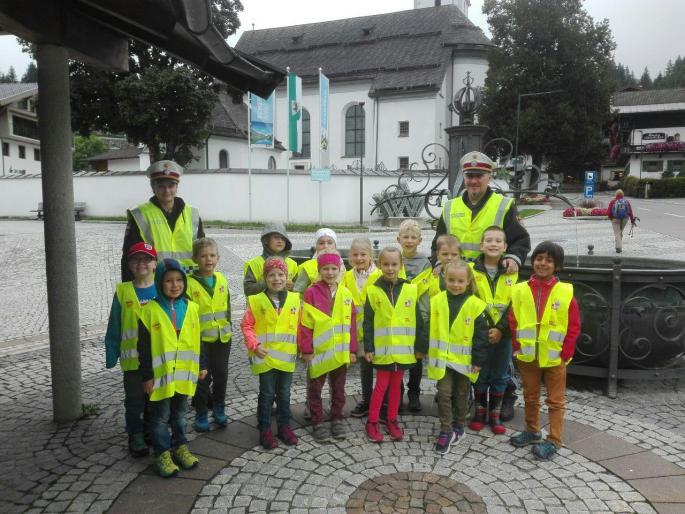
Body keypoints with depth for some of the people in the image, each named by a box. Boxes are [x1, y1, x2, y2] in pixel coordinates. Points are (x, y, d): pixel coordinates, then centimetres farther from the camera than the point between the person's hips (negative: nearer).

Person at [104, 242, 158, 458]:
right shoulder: (123, 291, -4)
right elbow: (114, 327, -1)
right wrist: (111, 355, -2)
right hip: (132, 357, -1)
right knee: (134, 400, 9)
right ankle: (136, 437, 26)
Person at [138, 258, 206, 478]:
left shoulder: (191, 307, 1)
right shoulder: (150, 310, -11)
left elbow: (197, 339, 9)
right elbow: (144, 346, -8)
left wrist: (202, 365, 10)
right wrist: (147, 375, -8)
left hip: (185, 372, 4)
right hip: (161, 374, -3)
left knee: (180, 413, 18)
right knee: (161, 416, 9)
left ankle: (180, 447, 32)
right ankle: (163, 453, 21)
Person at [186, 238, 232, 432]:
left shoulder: (222, 279, 4)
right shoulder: (190, 283, -11)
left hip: (222, 337, 4)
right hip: (200, 339, -4)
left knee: (221, 374, 13)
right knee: (202, 378, 6)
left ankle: (219, 409, 31)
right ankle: (201, 415, 21)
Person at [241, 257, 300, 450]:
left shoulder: (294, 299, -1)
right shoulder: (256, 301, -8)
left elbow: (299, 326, 5)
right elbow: (246, 325, -4)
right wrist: (254, 345, -15)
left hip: (287, 356, 3)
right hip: (265, 357, -2)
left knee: (284, 393, 16)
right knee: (267, 394, 9)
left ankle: (284, 426, 31)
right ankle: (265, 429, 23)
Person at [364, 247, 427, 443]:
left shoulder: (410, 290, 0)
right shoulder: (373, 291, -4)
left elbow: (418, 320, 3)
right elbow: (368, 322, -3)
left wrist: (420, 346, 2)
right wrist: (368, 348, -7)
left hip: (403, 350, 2)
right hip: (382, 350, -2)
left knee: (396, 385, 13)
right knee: (381, 385, 5)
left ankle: (392, 421, 26)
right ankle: (372, 422, 17)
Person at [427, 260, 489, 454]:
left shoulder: (475, 305, -9)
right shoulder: (436, 301, -4)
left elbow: (481, 335, -6)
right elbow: (428, 328, 2)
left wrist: (478, 360, -7)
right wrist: (426, 351, 2)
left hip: (464, 360, -1)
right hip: (442, 358, 1)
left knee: (461, 395, 15)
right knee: (444, 393, 0)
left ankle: (458, 427, 32)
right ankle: (446, 431, 11)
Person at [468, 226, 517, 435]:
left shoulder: (512, 273, -1)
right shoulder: (471, 270, -4)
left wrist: (500, 329, -12)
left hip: (503, 333, 1)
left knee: (500, 376, 11)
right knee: (480, 374, 11)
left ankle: (495, 415, 26)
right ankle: (480, 411, 27)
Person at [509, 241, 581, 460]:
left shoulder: (566, 292, -8)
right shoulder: (520, 290, -3)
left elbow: (574, 327, -6)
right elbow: (513, 322, 2)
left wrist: (565, 353, -10)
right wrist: (518, 348, -4)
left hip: (555, 358, -3)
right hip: (527, 356, 3)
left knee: (556, 400, 9)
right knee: (530, 397, 18)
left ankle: (554, 440, 20)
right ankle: (532, 431, 35)